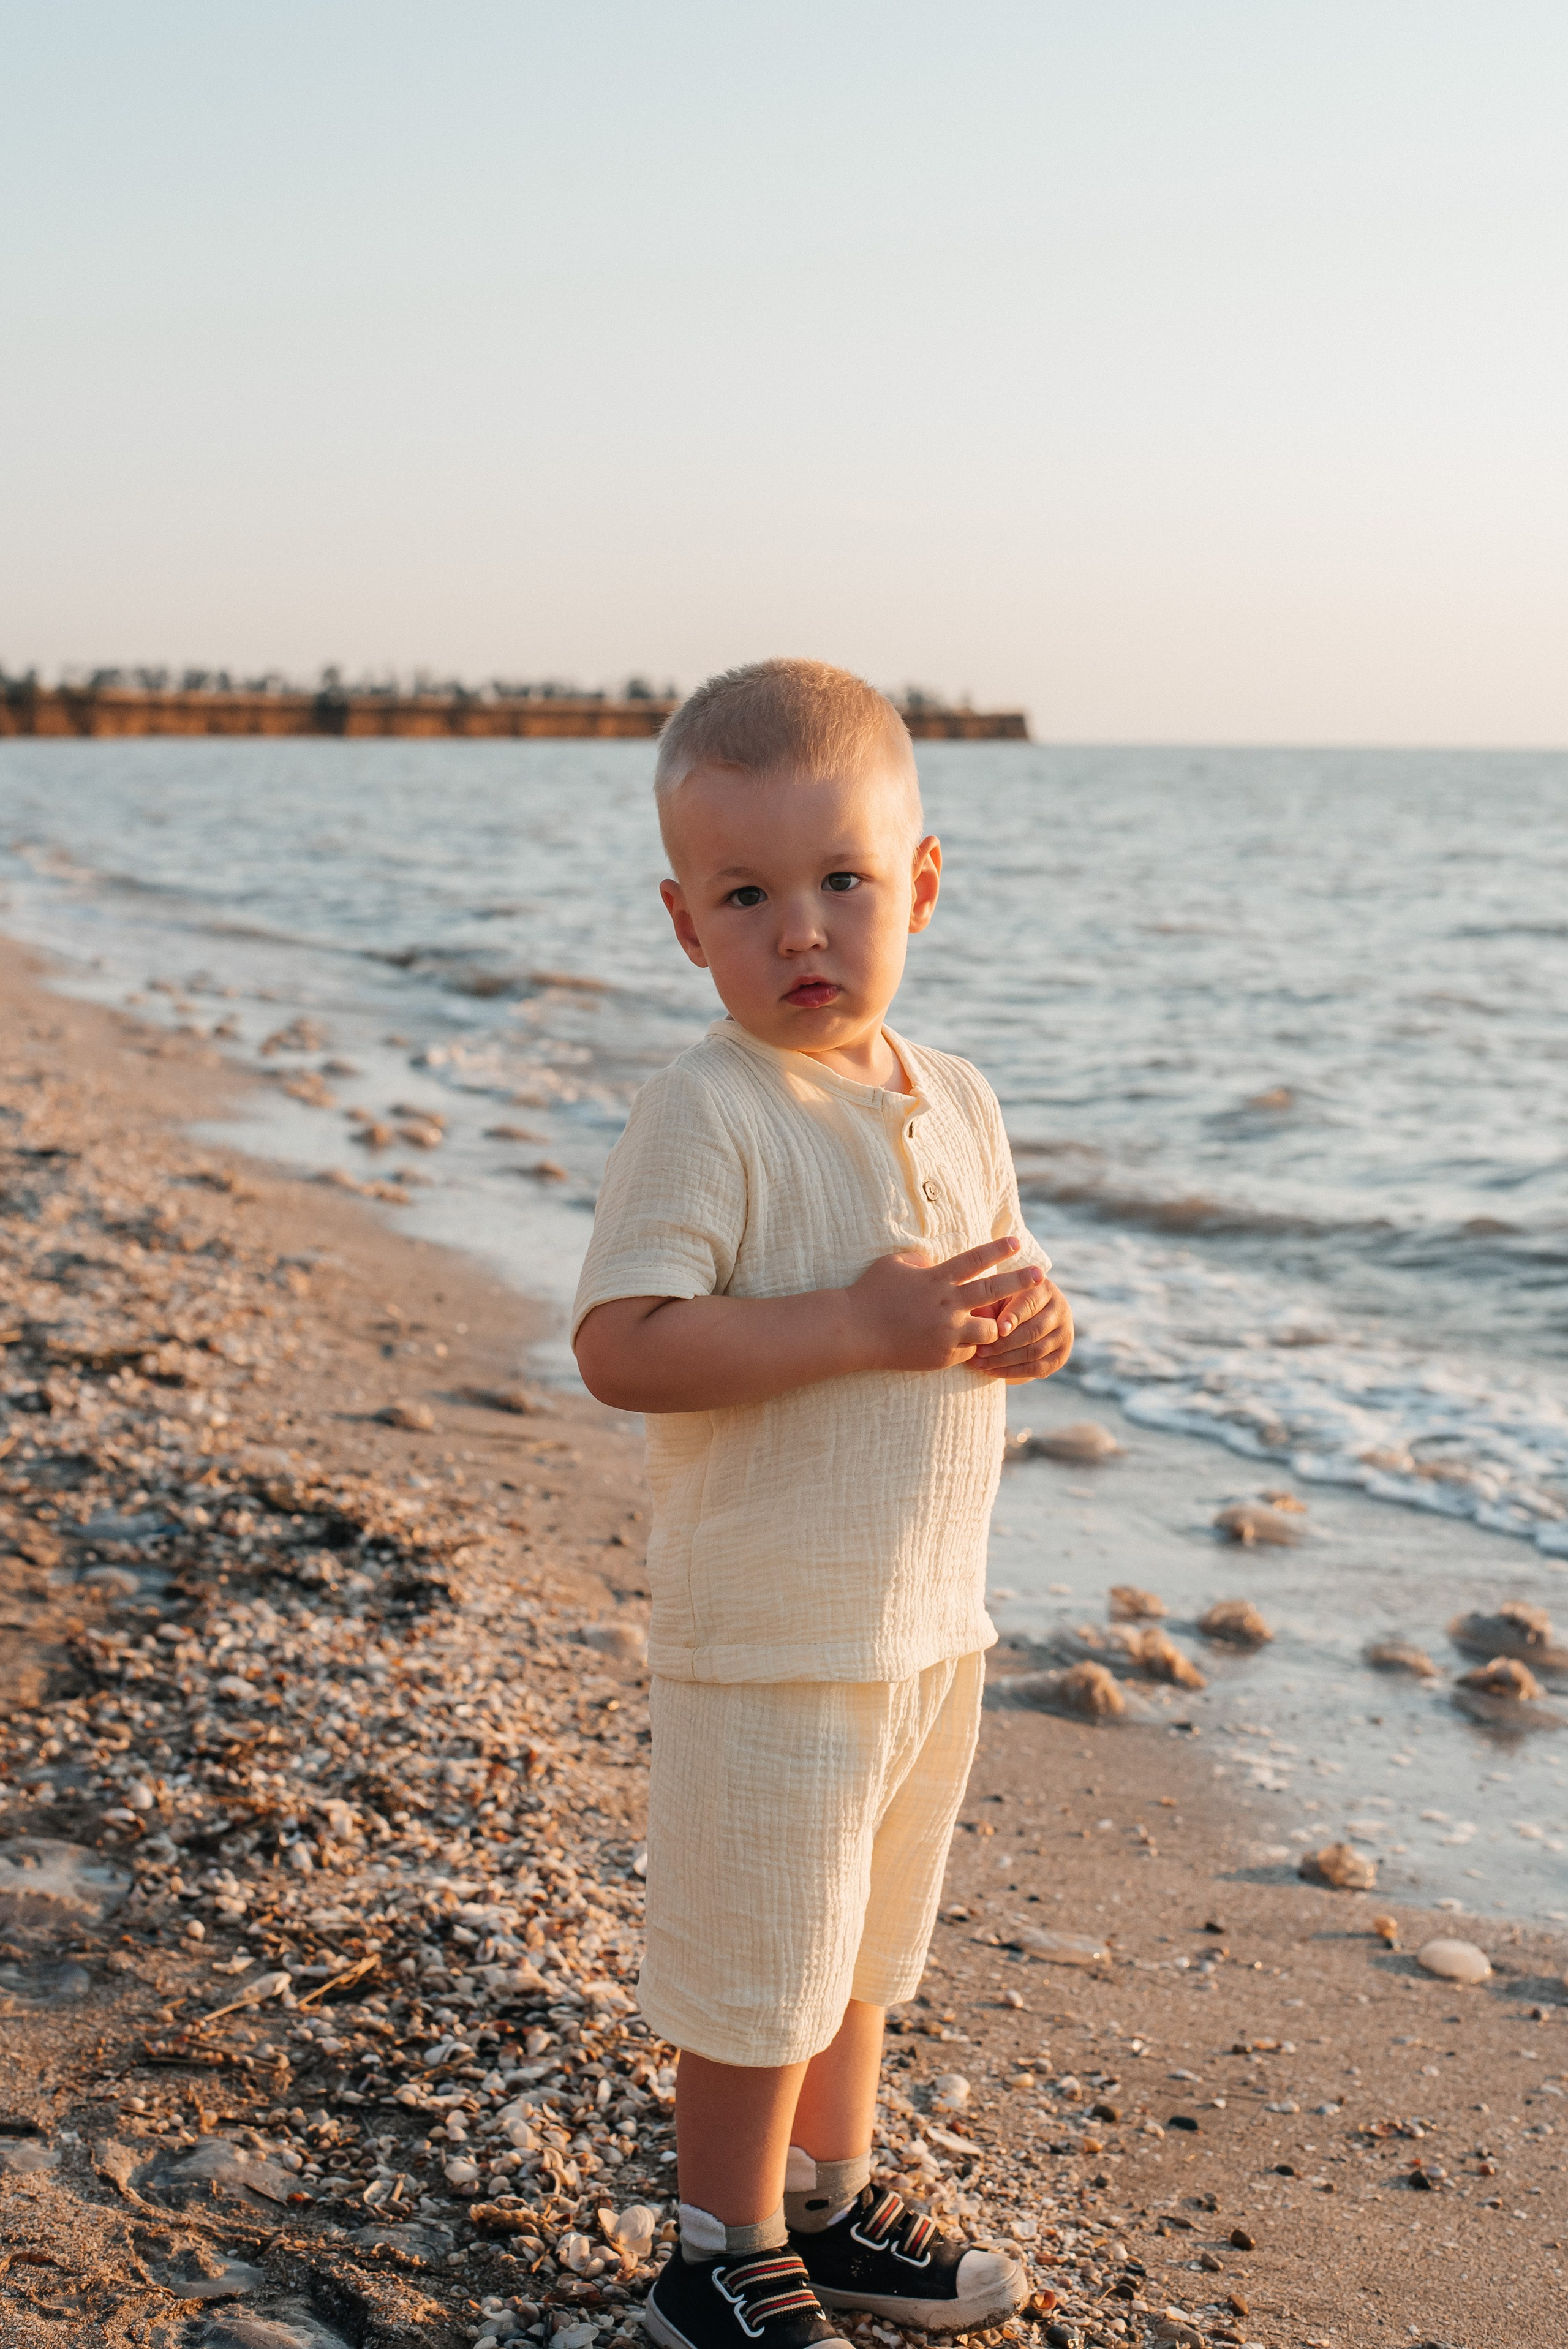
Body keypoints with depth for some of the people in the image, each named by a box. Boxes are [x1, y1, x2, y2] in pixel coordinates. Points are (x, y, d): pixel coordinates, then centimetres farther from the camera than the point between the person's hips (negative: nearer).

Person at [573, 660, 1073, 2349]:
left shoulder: (954, 1102, 5)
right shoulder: (706, 1115, -18)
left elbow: (997, 1296, 16)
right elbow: (620, 1348, -25)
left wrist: (1030, 1321, -8)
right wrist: (861, 1326, -29)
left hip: (932, 1620, 7)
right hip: (771, 1635, -7)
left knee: (862, 1949, 22)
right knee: (757, 1965, 6)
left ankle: (832, 2205, 41)